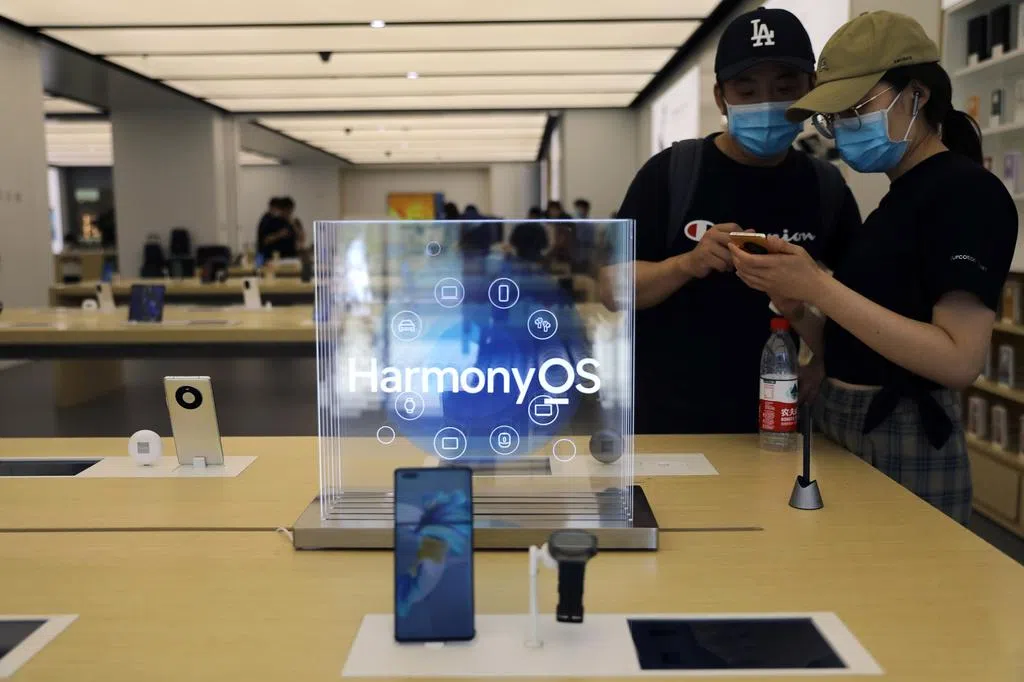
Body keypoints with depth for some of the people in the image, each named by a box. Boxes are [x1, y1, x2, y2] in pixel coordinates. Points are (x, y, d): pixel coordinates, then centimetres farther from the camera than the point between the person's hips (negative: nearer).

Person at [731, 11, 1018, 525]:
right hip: (841, 432, 8)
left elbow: (959, 359, -22)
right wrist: (796, 309, -5)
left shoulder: (967, 191, -11)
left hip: (904, 447, -8)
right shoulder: (900, 197, 14)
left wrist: (818, 288, -23)